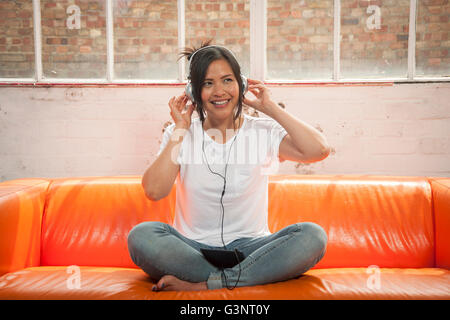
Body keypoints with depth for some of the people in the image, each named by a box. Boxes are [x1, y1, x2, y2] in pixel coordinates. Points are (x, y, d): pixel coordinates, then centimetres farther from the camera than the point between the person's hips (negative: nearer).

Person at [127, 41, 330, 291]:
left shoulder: (265, 131, 2)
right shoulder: (181, 135, 4)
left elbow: (319, 150, -16)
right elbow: (154, 191, -12)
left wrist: (272, 109, -7)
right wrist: (180, 130, -8)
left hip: (249, 247, 0)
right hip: (192, 250, 0)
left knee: (313, 236, -25)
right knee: (141, 235, -28)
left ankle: (201, 285, -24)